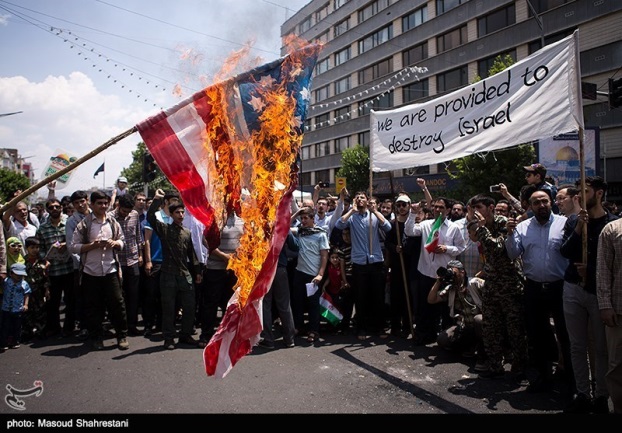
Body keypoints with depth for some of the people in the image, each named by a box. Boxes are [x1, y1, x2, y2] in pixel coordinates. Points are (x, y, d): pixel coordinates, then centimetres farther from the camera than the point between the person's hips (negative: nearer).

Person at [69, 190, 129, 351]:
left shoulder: (113, 222, 9)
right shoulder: (83, 224, -2)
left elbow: (122, 241, 17)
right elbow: (73, 247, -4)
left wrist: (115, 243, -5)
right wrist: (93, 245, -16)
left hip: (111, 270, 2)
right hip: (91, 272, -2)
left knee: (117, 302, 3)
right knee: (93, 307, 8)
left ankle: (122, 335, 16)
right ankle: (96, 338, 22)